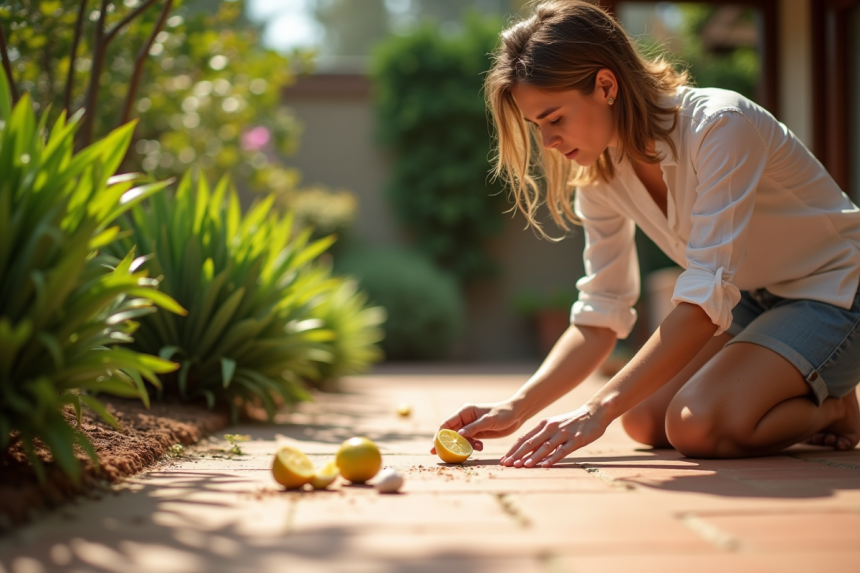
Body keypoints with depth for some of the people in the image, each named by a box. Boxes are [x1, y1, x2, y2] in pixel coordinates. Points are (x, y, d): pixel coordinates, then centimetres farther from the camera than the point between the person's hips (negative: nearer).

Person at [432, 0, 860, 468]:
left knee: (697, 427, -26)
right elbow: (600, 316, -6)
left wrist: (599, 409, -40)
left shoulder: (719, 127, -30)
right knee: (644, 421, -4)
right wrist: (517, 408, -20)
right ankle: (801, 400, 14)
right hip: (750, 301, 8)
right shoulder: (598, 171, -7)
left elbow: (706, 298, -35)